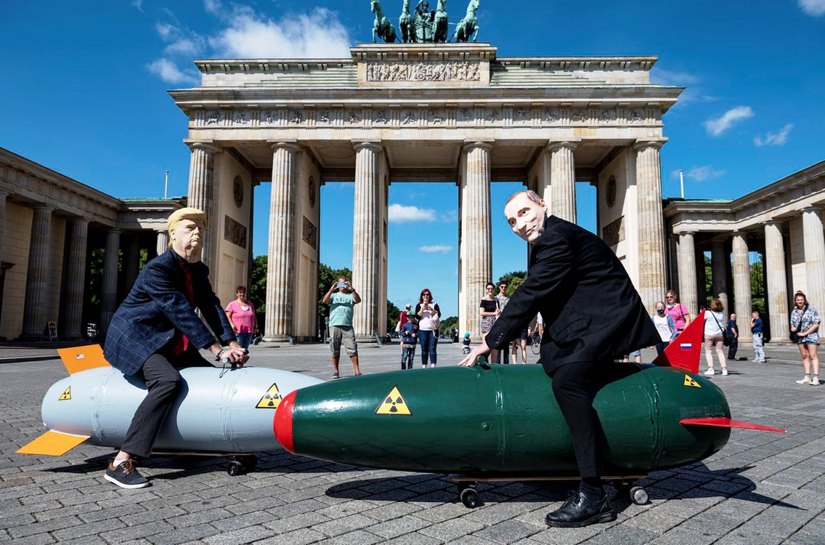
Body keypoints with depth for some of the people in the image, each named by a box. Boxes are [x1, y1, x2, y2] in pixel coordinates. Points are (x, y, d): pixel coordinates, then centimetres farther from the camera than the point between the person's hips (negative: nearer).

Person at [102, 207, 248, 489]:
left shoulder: (199, 271, 3)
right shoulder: (157, 269, -22)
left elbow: (212, 308, -5)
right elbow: (181, 312, -30)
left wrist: (232, 344, -19)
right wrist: (217, 349, -34)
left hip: (168, 342, 9)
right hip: (133, 337, -9)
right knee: (168, 381, -32)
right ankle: (121, 463, -30)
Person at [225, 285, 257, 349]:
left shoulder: (250, 305, 17)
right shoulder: (232, 304, 2)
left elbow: (254, 317, 23)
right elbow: (227, 316, -3)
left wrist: (255, 326, 11)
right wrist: (232, 325, -17)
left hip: (249, 332, 5)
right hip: (238, 331, -5)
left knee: (245, 349, 7)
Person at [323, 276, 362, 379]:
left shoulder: (350, 296, 16)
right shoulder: (333, 295, 17)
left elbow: (358, 300, -5)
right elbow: (325, 301, -2)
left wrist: (352, 289, -17)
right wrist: (332, 289, -12)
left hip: (347, 326, 0)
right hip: (334, 325, 1)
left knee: (352, 349, -7)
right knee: (335, 350, 3)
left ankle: (357, 371, -7)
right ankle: (335, 371, 10)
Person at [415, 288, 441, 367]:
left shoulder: (434, 304, 11)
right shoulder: (419, 305, 12)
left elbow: (439, 314, -1)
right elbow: (417, 316, 0)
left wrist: (431, 309, -14)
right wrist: (422, 309, -13)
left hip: (433, 330, 0)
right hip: (423, 330, 1)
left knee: (432, 349, -8)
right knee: (424, 349, 1)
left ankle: (433, 365, -12)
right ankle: (424, 366, 4)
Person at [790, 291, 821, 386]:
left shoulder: (811, 310, -6)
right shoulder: (794, 312, 11)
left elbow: (816, 324, -11)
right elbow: (792, 324, 20)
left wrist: (805, 333, -15)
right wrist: (792, 328, -4)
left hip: (811, 336, -6)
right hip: (800, 337, 6)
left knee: (813, 356, -8)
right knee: (805, 356, 9)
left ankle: (815, 378, -11)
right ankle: (807, 377, 13)